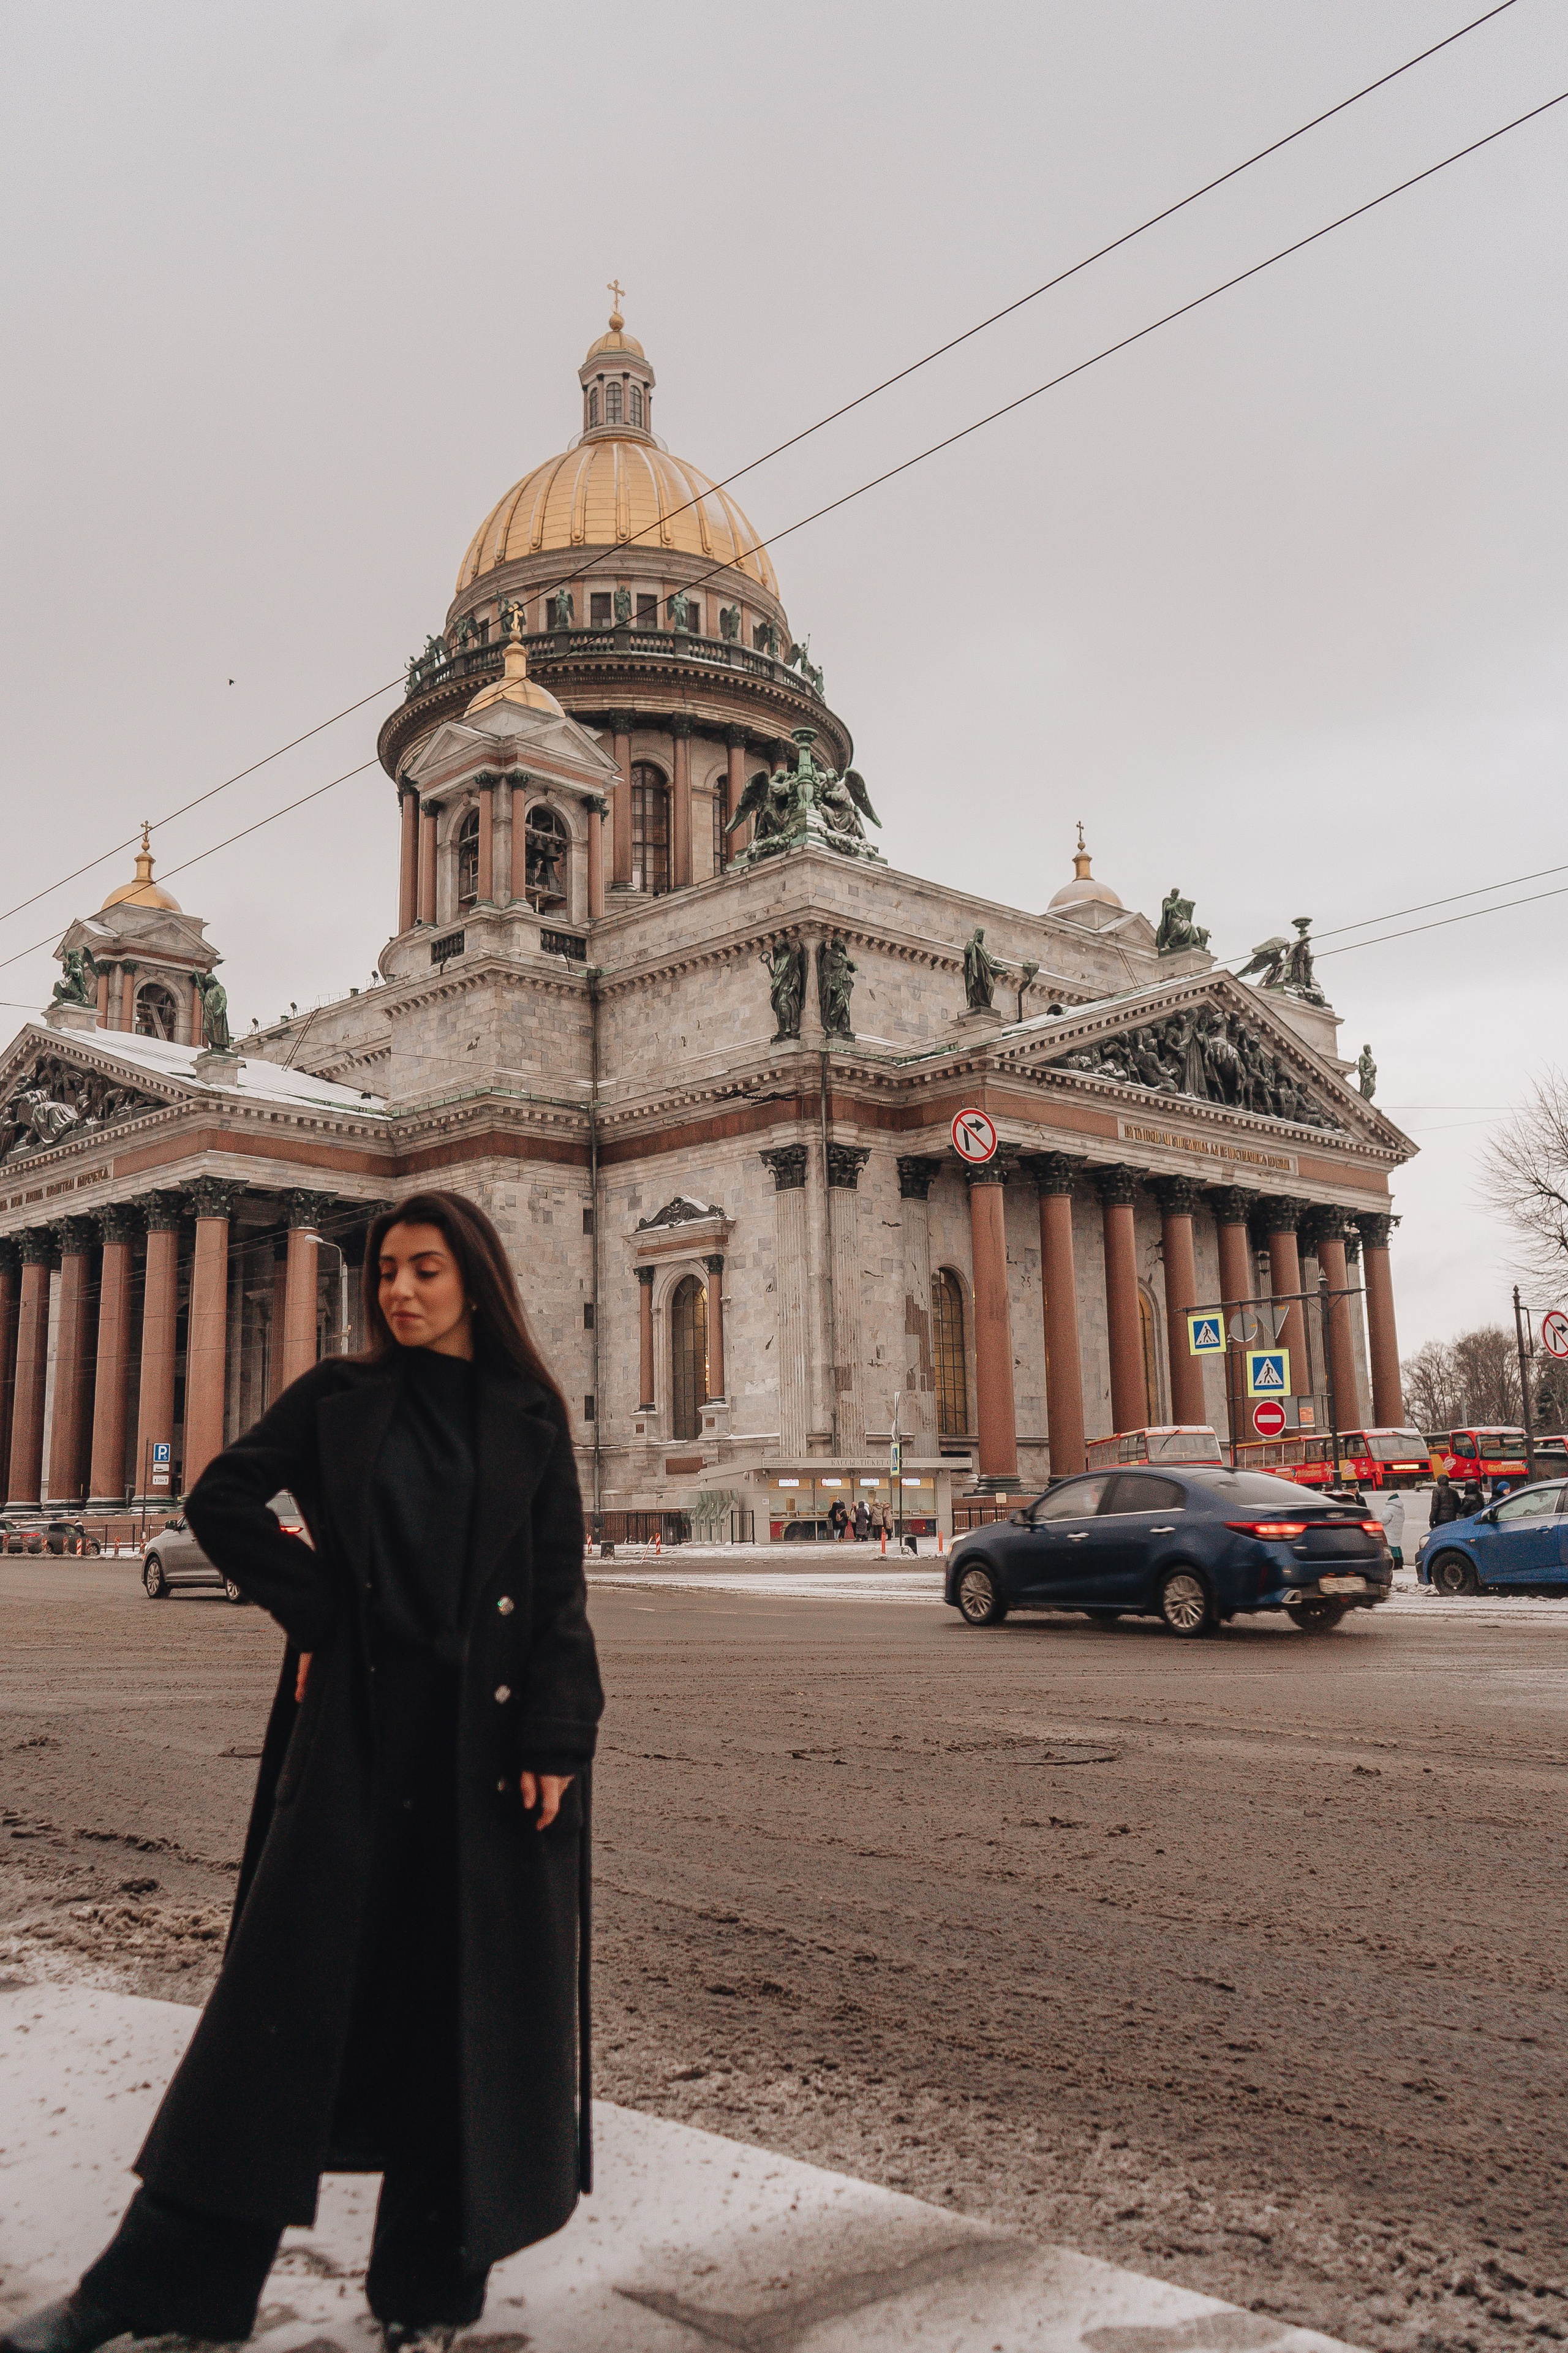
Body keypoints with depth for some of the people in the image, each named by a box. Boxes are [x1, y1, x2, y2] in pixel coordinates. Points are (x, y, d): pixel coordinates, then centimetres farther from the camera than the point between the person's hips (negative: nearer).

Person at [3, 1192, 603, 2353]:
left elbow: (561, 1593, 0)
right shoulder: (338, 1396, 6)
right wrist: (315, 1606, -1)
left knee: (466, 1986, 6)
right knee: (291, 1978, 2)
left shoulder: (530, 1418, 3)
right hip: (357, 1724, 0)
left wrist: (553, 1744, -8)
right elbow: (223, 1496, 6)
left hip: (488, 1734, 0)